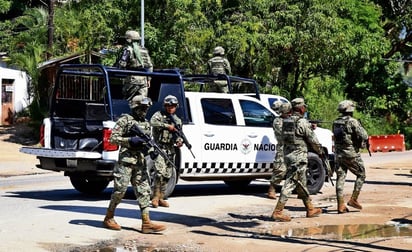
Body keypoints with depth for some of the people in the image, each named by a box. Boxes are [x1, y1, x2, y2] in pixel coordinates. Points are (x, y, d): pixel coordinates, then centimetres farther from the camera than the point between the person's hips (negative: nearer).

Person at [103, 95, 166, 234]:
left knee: (144, 191, -1)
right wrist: (130, 140, -17)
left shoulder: (146, 123, 18)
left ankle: (146, 223, -3)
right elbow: (113, 138, -8)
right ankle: (108, 218, 14)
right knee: (120, 190, -2)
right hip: (126, 161, -7)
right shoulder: (125, 120, -3)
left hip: (141, 162, 7)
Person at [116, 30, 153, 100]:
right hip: (144, 79, 6)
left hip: (133, 79, -6)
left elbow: (121, 64, -11)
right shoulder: (144, 50, 16)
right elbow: (150, 66, 17)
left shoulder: (128, 49, -4)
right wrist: (148, 79, 21)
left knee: (128, 100, -1)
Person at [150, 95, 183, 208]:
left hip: (170, 150, 6)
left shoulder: (177, 120, 16)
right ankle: (155, 197, -12)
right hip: (160, 148, -6)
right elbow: (153, 122, -20)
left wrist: (179, 141, -6)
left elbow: (177, 134, 17)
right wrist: (167, 126, -21)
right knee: (160, 173, -19)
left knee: (167, 175, 7)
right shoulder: (159, 114, 0)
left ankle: (161, 198, 14)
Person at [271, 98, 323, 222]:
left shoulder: (286, 121, 10)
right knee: (290, 183, -7)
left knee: (301, 183, 17)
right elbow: (313, 140, -7)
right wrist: (320, 151, 12)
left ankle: (310, 209, 28)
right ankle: (277, 212, -10)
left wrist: (310, 128, 24)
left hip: (288, 154, 9)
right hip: (298, 156, -8)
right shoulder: (302, 122, -13)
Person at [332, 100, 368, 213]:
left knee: (340, 178, 6)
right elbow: (364, 136, -20)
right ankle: (353, 200, 6)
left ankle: (341, 205, 4)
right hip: (351, 153, -6)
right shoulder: (352, 122, -14)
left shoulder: (335, 122, 7)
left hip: (339, 154, 6)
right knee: (361, 175, 11)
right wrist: (362, 143, 0)